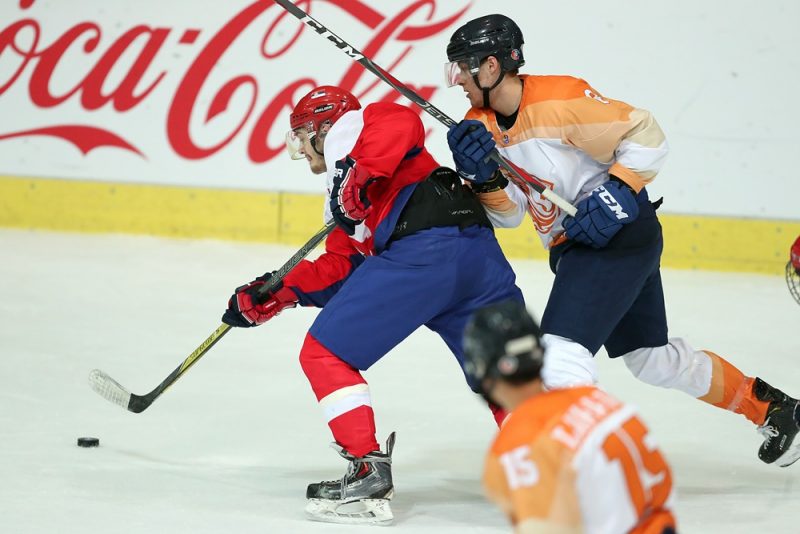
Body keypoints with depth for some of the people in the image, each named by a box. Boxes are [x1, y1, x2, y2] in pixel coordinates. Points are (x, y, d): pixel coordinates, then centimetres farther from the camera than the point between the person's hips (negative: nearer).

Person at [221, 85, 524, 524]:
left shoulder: (345, 129, 15)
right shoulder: (343, 196, 40)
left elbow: (402, 123, -6)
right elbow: (339, 267, 32)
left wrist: (359, 175, -12)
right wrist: (275, 295, 29)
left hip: (421, 248, -9)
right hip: (479, 247, 9)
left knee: (324, 354, 0)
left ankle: (369, 472, -6)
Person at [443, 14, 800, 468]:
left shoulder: (559, 100, -22)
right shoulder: (480, 125, 2)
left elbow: (646, 135, -17)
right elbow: (509, 213, 3)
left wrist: (617, 195, -25)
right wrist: (485, 177, -15)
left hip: (620, 231, -10)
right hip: (575, 245, 10)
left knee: (560, 350, -21)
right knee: (653, 358, 19)